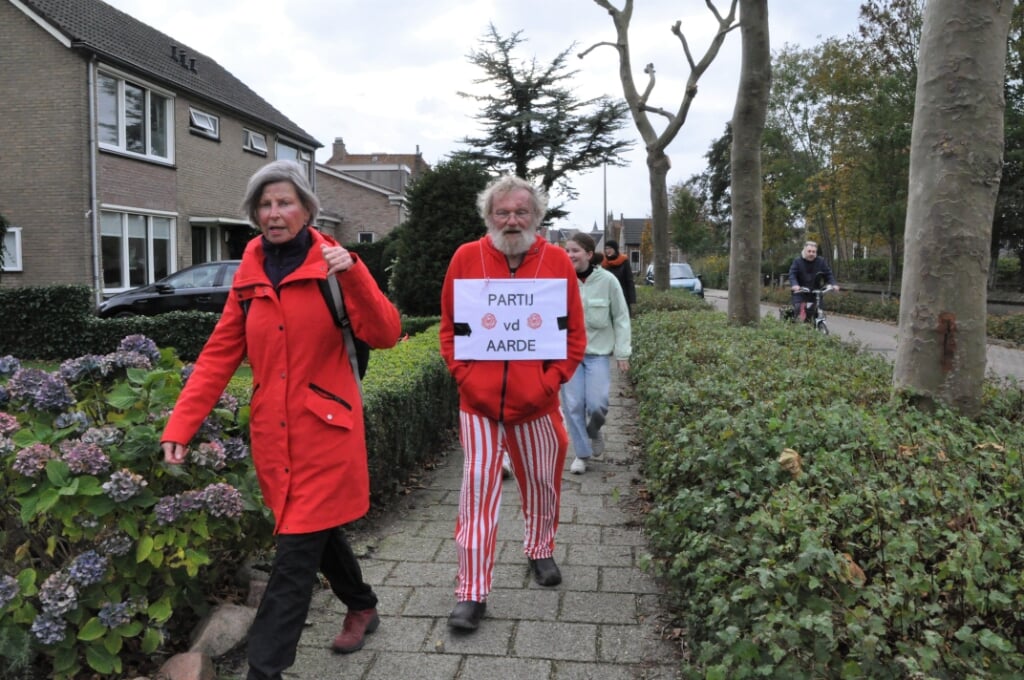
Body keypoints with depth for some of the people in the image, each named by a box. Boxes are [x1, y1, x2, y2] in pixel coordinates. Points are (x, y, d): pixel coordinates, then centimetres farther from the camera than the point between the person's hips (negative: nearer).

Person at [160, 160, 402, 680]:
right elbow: (220, 355, 7)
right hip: (272, 434, 5)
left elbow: (384, 335, -15)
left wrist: (353, 275, -29)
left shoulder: (332, 263, -5)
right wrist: (179, 427, 1)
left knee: (296, 553, -3)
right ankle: (362, 606, 45)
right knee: (317, 532, 20)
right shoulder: (249, 275, 7)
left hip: (325, 431, -5)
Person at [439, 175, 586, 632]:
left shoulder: (557, 261, -1)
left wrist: (552, 379, -8)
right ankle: (472, 593, 8)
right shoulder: (466, 258, 0)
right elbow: (449, 326, 5)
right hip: (478, 401, -1)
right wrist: (463, 374, -6)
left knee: (542, 480, 15)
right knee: (478, 488, -2)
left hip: (536, 402, 1)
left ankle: (540, 551, 43)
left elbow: (575, 332, 2)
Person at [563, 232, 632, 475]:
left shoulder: (607, 280, -6)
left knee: (597, 404, -7)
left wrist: (622, 352, -1)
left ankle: (594, 432, 28)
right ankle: (582, 453, 20)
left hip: (598, 351, -1)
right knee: (573, 404, 1)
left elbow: (621, 318, 2)